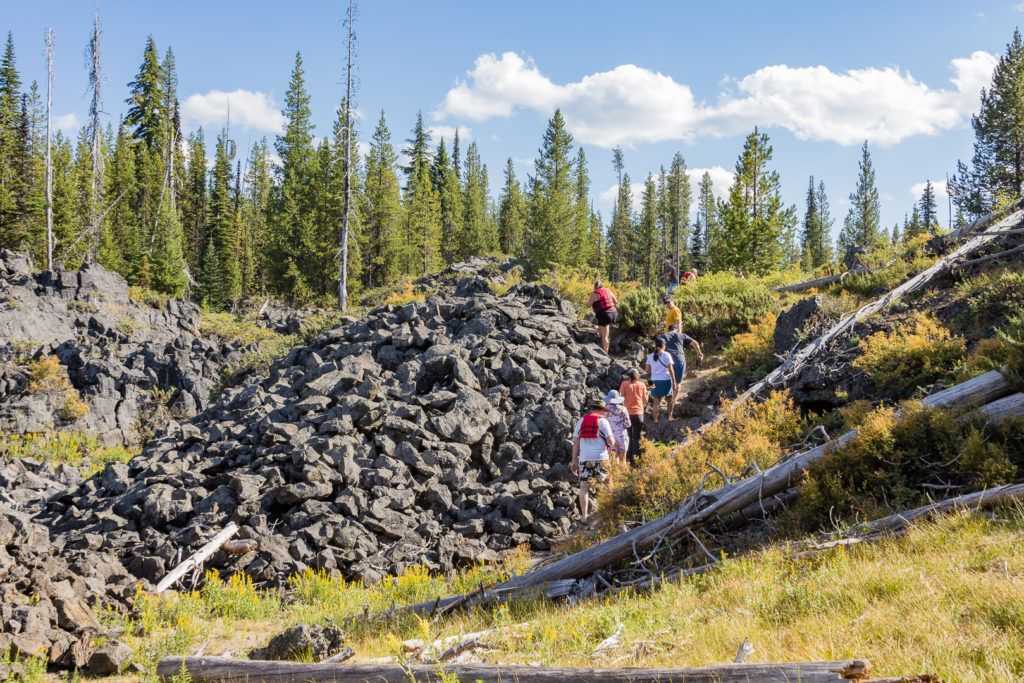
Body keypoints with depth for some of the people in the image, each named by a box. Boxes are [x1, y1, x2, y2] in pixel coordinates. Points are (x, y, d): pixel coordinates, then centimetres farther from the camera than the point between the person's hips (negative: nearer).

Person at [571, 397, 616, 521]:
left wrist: (574, 460, 12)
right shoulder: (602, 421, -1)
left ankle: (584, 515, 3)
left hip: (584, 458, 2)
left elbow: (575, 442, 7)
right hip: (600, 458, -2)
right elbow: (611, 441, -7)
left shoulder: (581, 421, 9)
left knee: (584, 487, 5)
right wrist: (613, 440, 17)